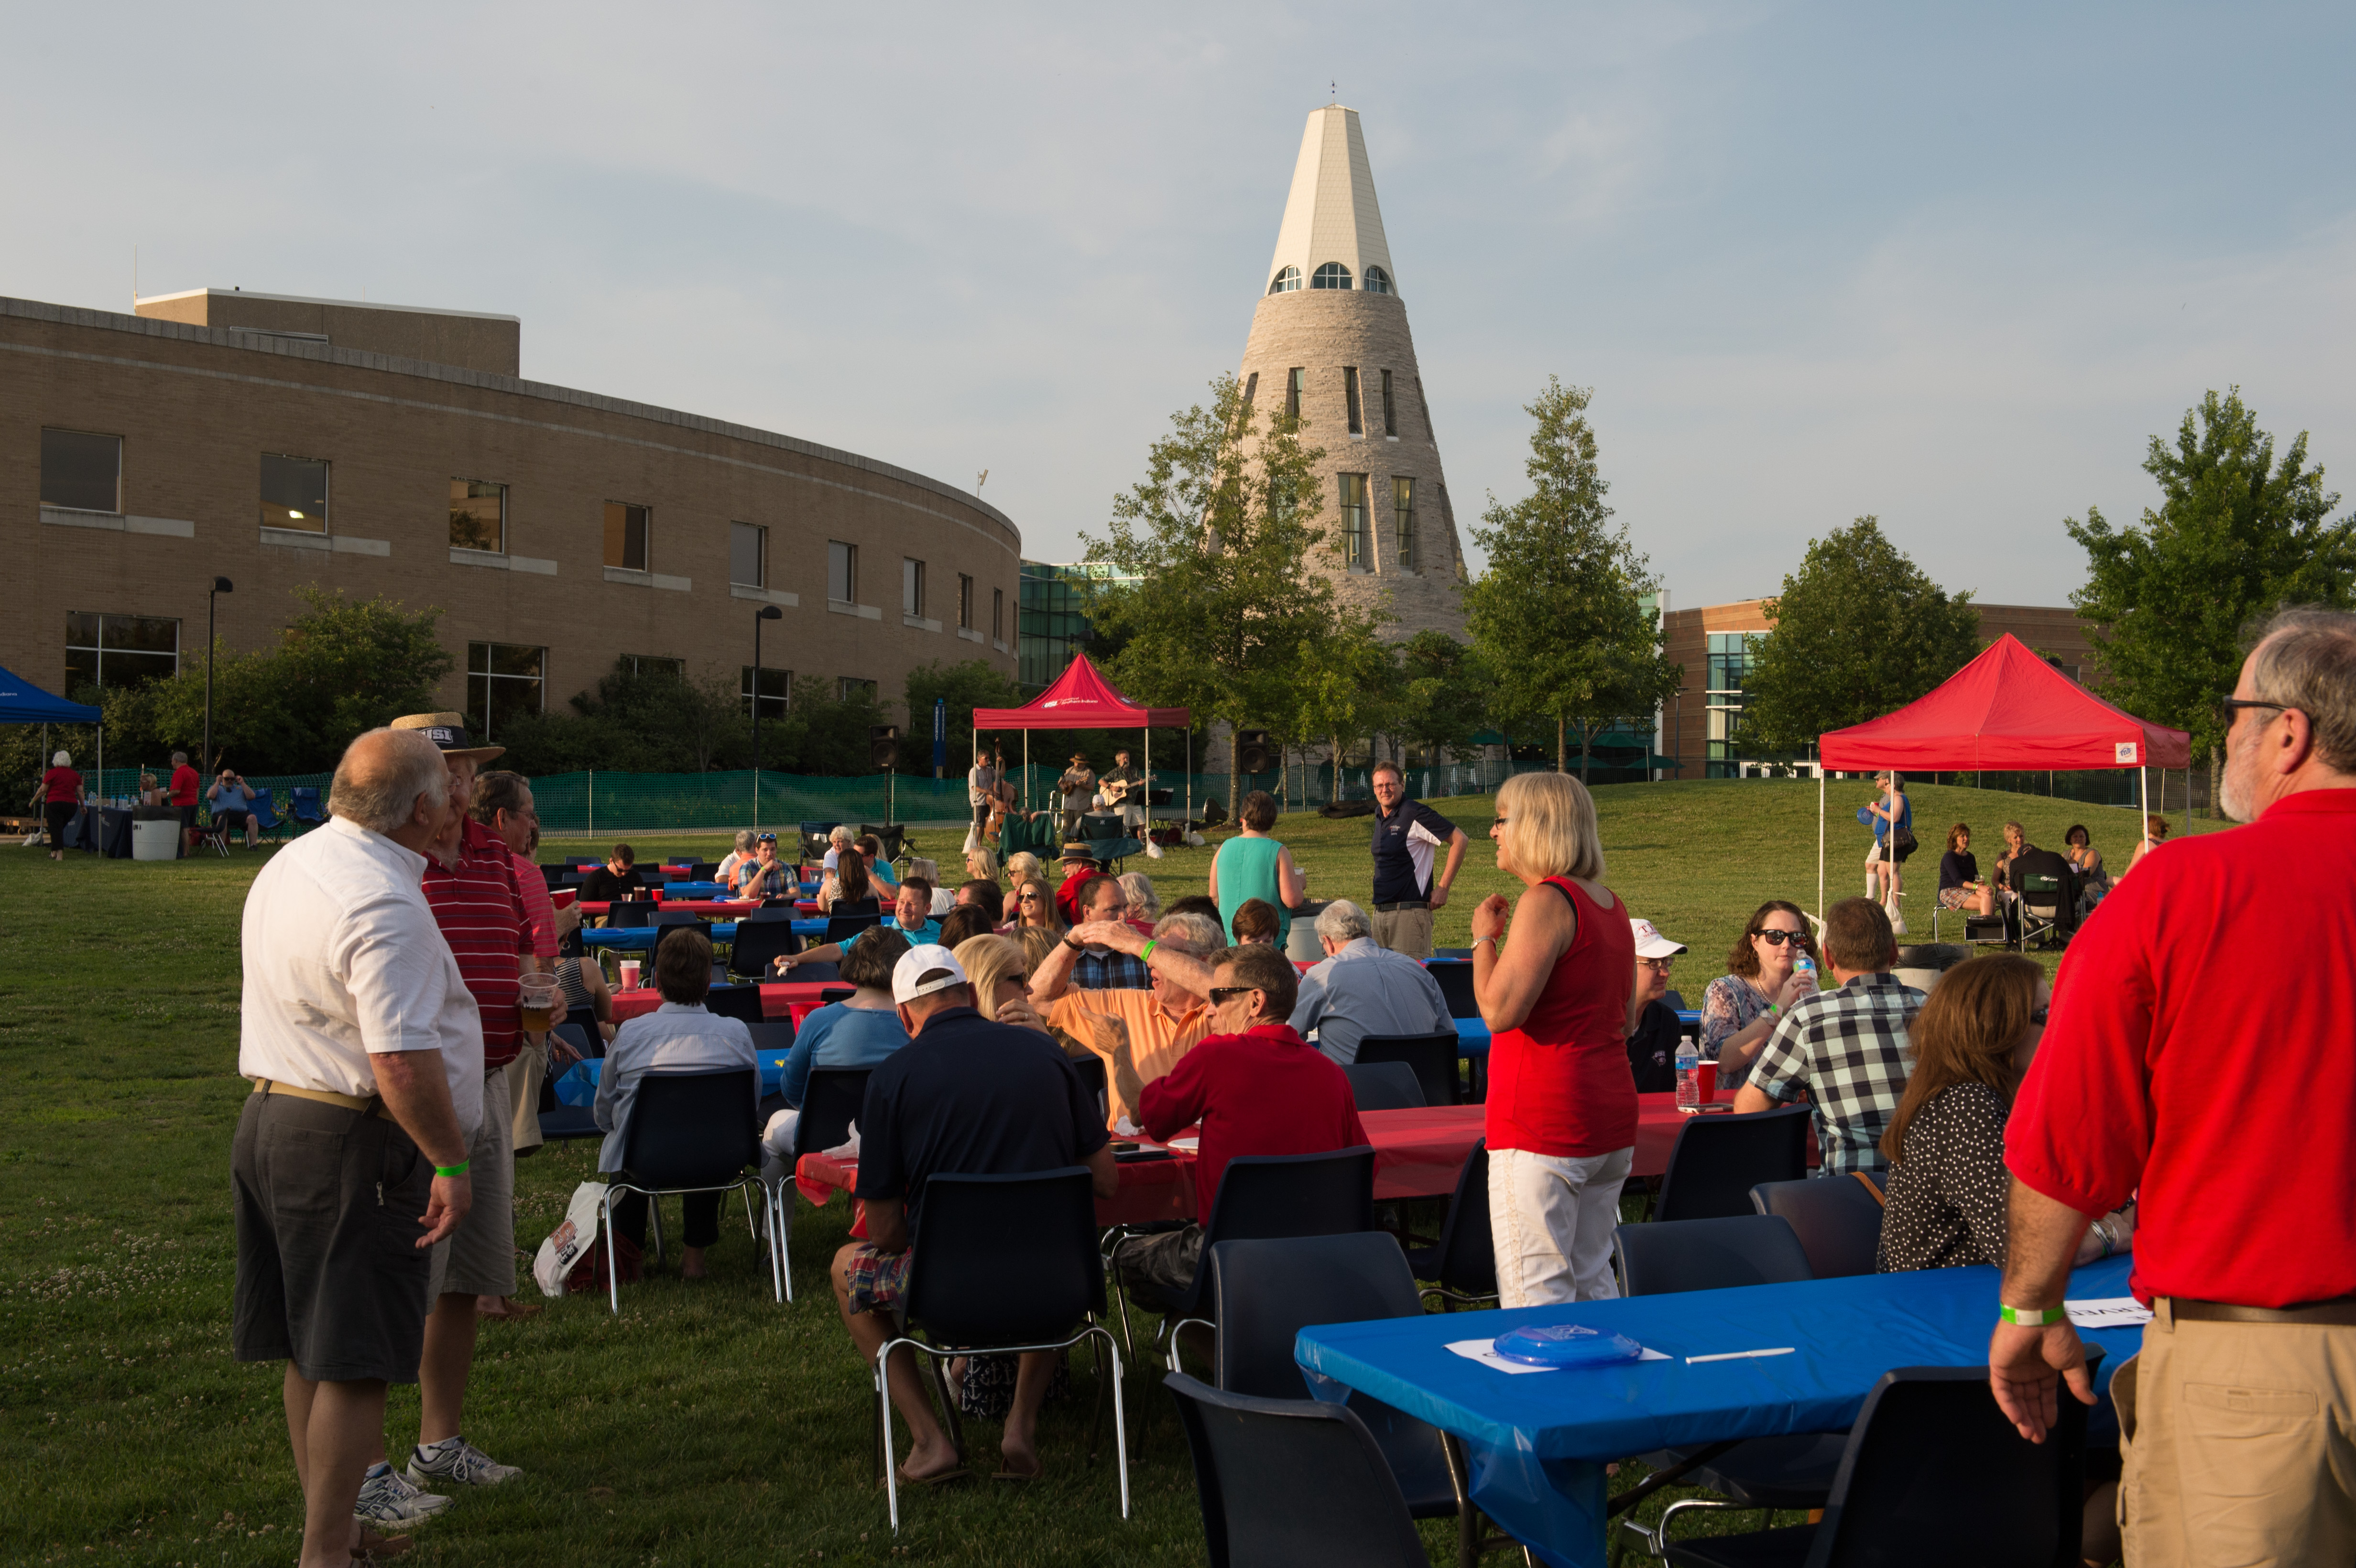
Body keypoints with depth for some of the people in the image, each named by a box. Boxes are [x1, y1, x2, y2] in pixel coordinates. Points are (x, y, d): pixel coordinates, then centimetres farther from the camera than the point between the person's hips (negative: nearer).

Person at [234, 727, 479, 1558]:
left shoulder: (288, 865, 10)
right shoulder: (384, 904, -22)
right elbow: (401, 1058, -28)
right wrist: (450, 1162, -18)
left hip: (269, 1117, 10)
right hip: (352, 1145, -10)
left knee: (314, 1348, 19)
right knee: (355, 1360, -2)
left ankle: (332, 1516, 33)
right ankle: (326, 1548, 5)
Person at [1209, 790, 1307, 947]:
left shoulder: (1224, 848, 3)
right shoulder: (1278, 852, -8)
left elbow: (1214, 895, 11)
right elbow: (1292, 900, -11)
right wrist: (1300, 884, 10)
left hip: (1229, 937, 4)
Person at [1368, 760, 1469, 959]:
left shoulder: (1414, 813, -11)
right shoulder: (1380, 814, 14)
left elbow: (1459, 840, -12)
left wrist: (1443, 888, -12)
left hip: (1409, 911, -8)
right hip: (1380, 912, 8)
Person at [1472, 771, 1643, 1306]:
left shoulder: (1547, 901, -14)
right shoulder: (1611, 904, 14)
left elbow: (1499, 1011, -20)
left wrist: (1485, 937, -5)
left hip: (1544, 1122, -9)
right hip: (1612, 1118, 9)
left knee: (1535, 1296, -5)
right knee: (1592, 1285, 15)